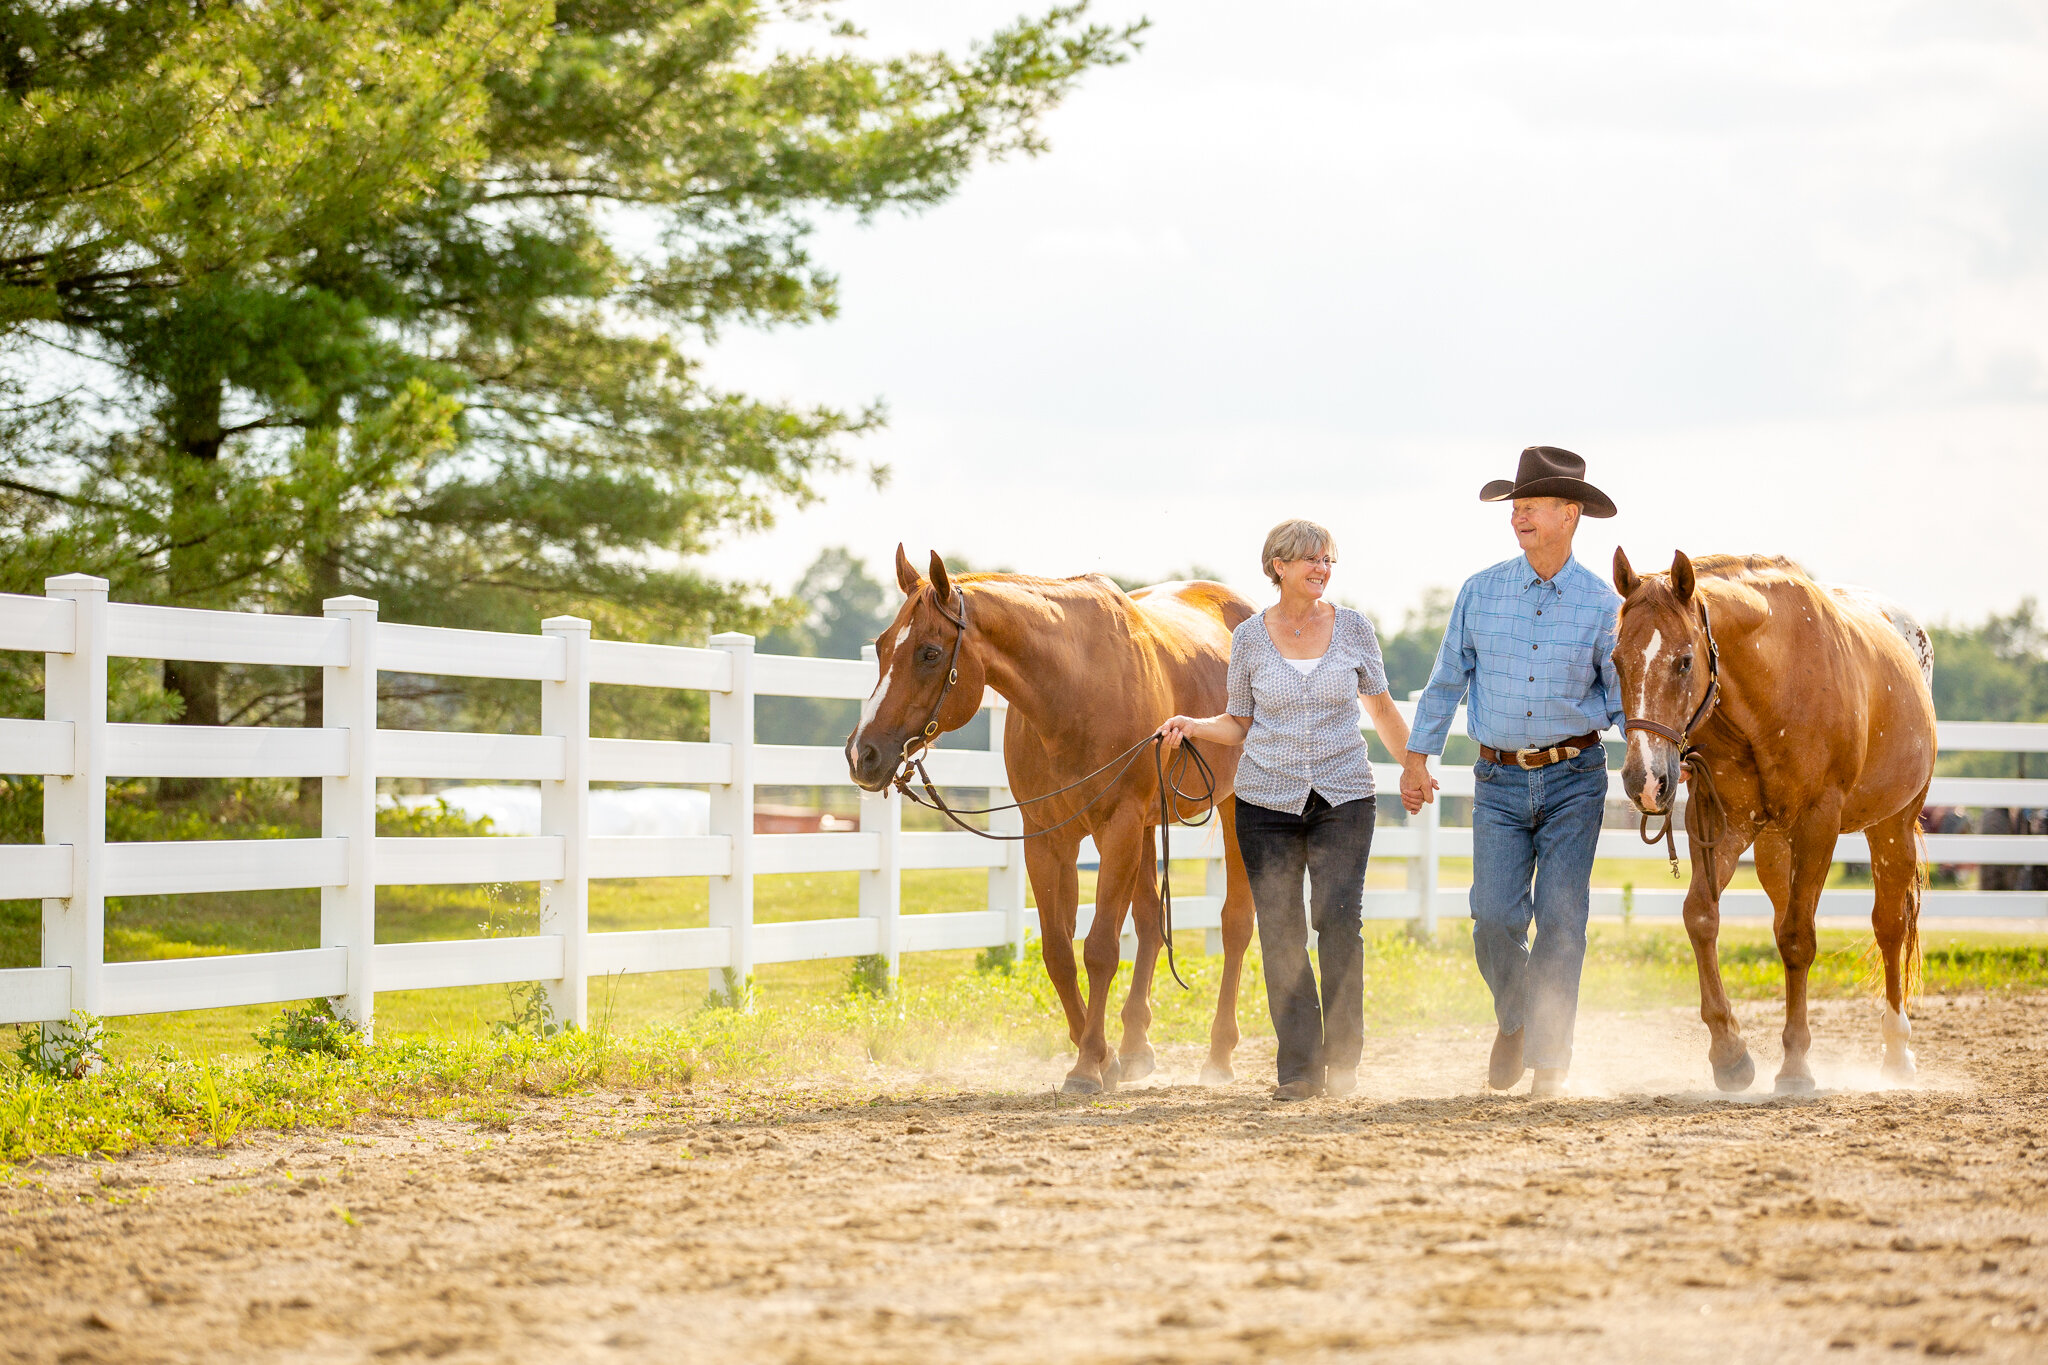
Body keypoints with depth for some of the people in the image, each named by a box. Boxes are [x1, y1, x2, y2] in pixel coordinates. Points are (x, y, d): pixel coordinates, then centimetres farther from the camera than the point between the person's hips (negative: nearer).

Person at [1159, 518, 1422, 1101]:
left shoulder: (1354, 629, 3)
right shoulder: (1250, 638, 2)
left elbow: (1382, 708, 16)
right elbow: (1238, 724, 10)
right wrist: (1192, 726, -7)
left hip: (1343, 796, -1)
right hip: (1267, 798, 1)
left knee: (1339, 916, -15)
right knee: (1281, 933, -2)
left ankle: (1343, 1054, -3)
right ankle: (1299, 1069, 5)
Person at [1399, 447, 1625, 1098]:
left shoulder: (1602, 604, -3)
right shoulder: (1480, 593, 1)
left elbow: (1624, 699, 2)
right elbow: (1447, 680, 10)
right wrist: (1417, 758, 11)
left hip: (1574, 778, -1)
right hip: (1500, 781, 1)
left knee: (1560, 918, -6)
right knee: (1495, 917, -7)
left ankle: (1550, 1063, 1)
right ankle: (1513, 1019, 22)